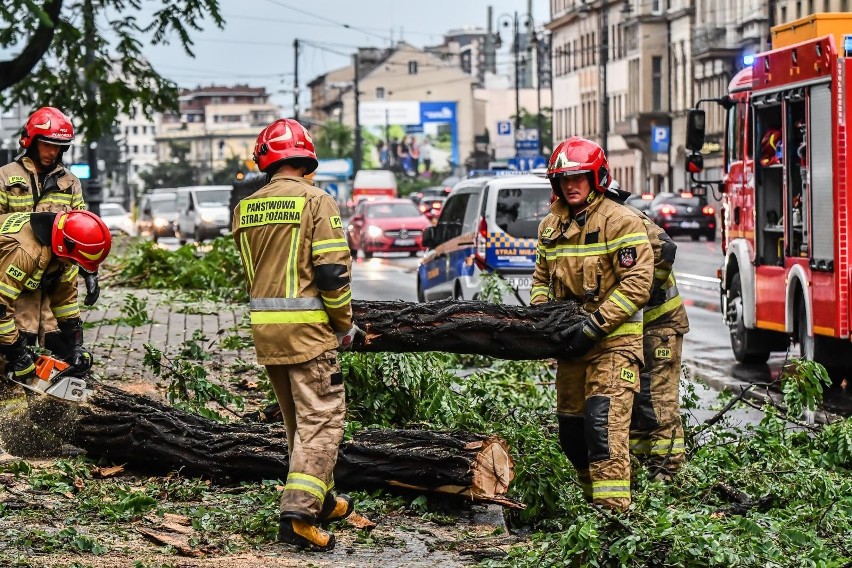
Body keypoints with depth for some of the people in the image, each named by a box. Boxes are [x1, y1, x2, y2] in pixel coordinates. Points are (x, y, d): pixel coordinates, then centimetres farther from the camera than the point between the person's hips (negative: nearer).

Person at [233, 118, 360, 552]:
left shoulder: (246, 208, 9)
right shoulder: (316, 202, -10)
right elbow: (333, 271, -13)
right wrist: (345, 323, 0)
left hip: (265, 329, 7)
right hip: (308, 329, -7)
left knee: (297, 419, 18)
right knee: (320, 420, -4)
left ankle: (322, 500, 30)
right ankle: (298, 513, -15)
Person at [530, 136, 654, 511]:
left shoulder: (620, 221, -9)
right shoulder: (550, 227, 13)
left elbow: (637, 283, -15)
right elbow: (542, 279, 22)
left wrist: (595, 324, -19)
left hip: (614, 340, -7)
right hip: (571, 343, 8)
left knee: (604, 423, -18)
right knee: (571, 431, 10)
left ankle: (613, 509, -20)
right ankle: (594, 498, 25)